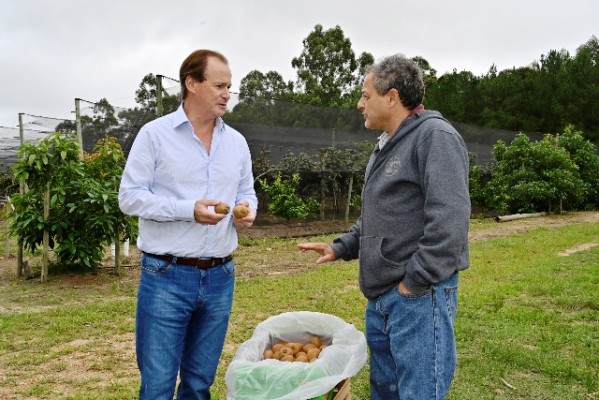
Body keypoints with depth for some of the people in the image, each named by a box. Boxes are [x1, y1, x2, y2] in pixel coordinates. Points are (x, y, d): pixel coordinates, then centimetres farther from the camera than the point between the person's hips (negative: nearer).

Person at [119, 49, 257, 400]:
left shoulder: (237, 141, 10)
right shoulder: (155, 134, -5)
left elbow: (247, 192, 18)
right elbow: (130, 196, -8)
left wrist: (247, 210, -6)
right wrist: (188, 210, -20)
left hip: (220, 276, 5)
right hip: (167, 276, -4)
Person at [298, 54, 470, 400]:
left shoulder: (435, 136, -13)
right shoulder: (386, 146, 17)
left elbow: (450, 219, -23)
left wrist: (414, 282, -20)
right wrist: (340, 247, 13)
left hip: (419, 296, -9)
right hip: (381, 295, 9)